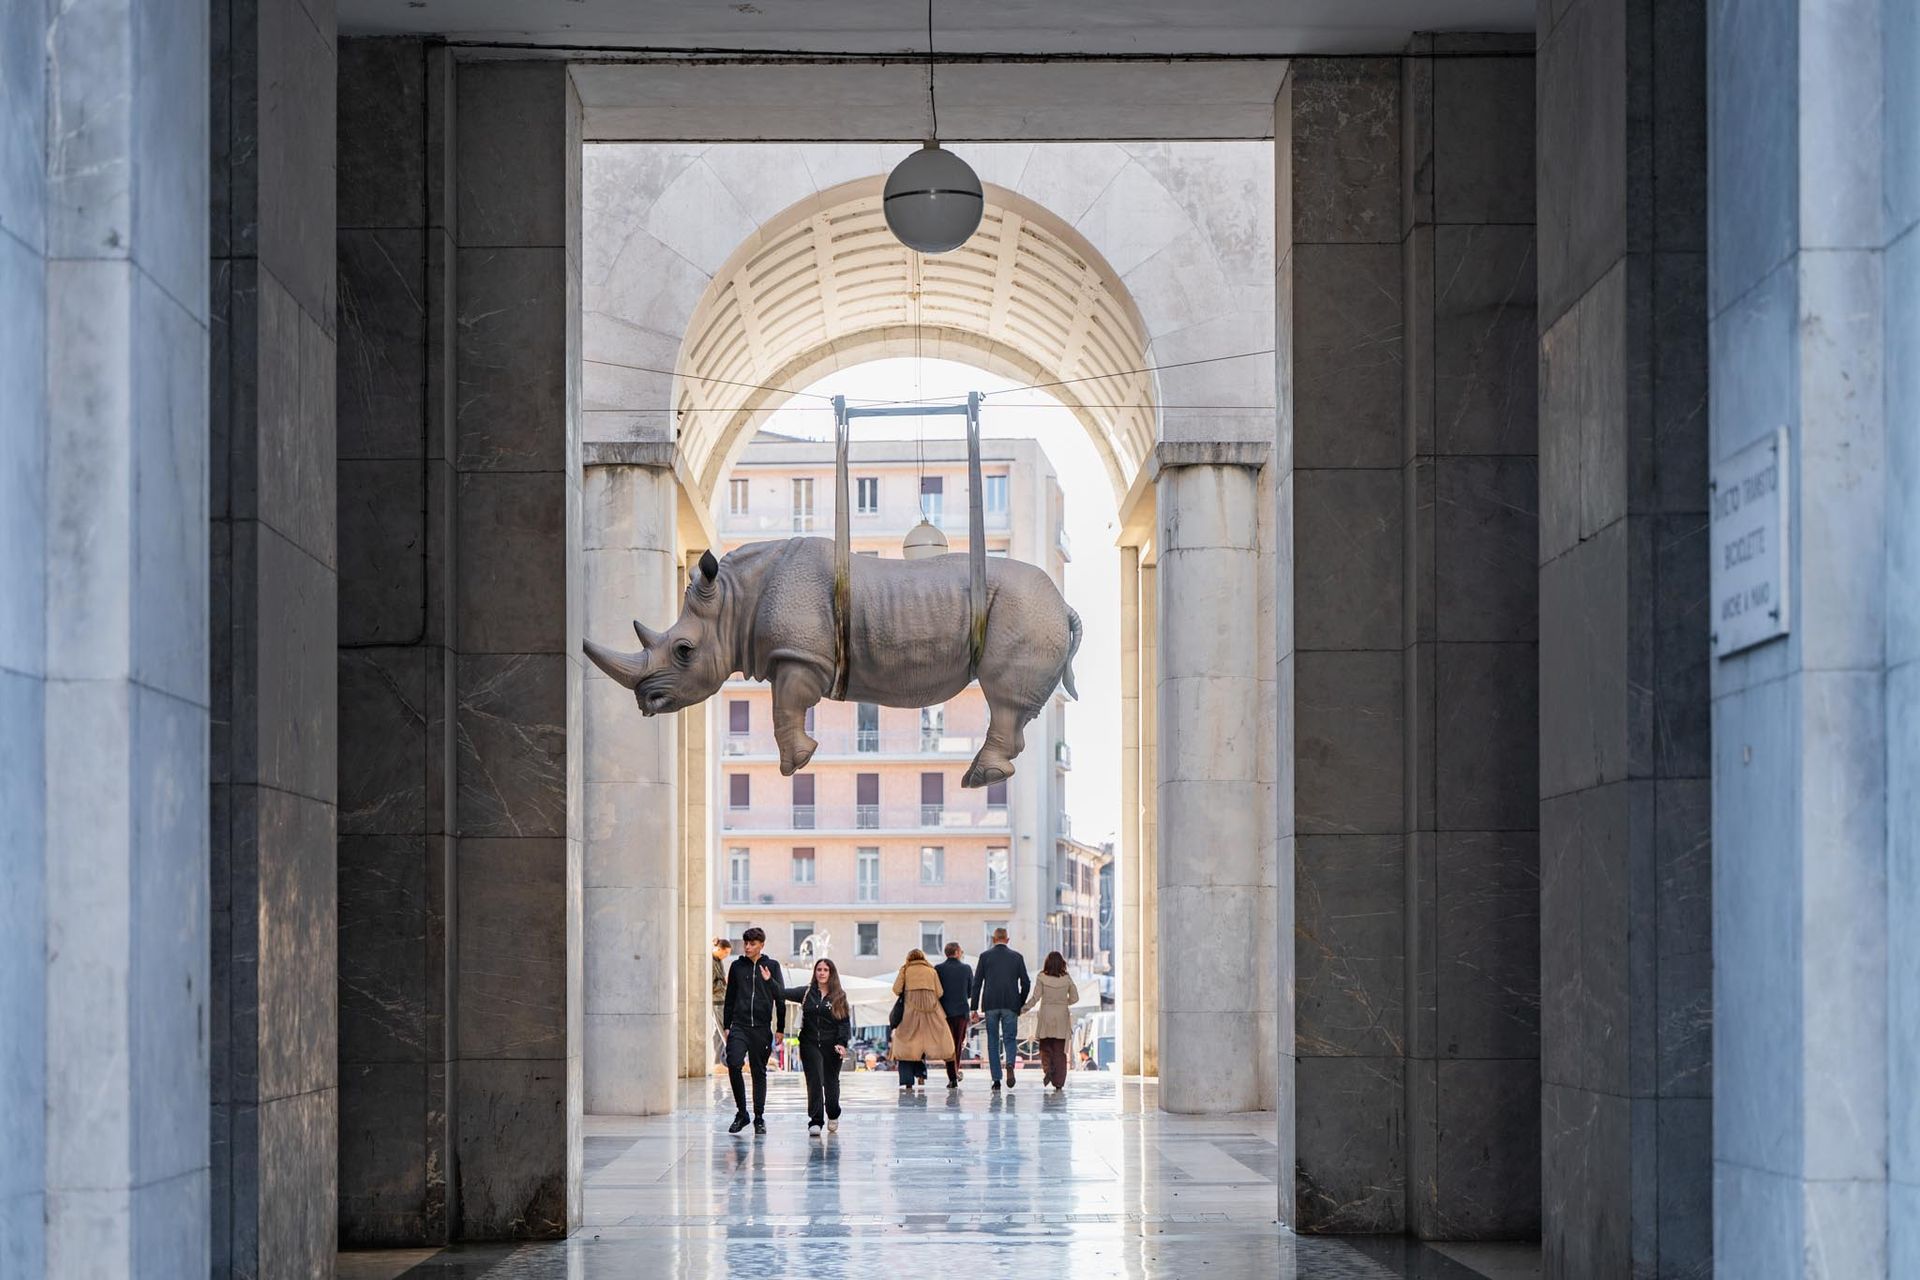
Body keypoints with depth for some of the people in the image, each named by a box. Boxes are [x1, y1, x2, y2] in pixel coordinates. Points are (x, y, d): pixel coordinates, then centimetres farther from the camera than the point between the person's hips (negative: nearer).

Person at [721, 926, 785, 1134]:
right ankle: (741, 1112, -3)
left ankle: (759, 1118, 13)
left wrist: (780, 1029, -4)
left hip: (762, 1028, -1)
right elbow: (730, 998, 13)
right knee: (734, 1064, -17)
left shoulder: (772, 966, 5)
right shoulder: (737, 966, 9)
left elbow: (781, 997, 3)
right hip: (739, 1025, 1)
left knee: (759, 1072, 4)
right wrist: (727, 1026, 9)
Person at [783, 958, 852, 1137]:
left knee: (831, 1081, 11)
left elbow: (845, 1021, -1)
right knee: (814, 1081, -9)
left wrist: (842, 1043, -12)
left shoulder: (839, 996, 2)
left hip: (832, 1046, 0)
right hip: (810, 1044, 0)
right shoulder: (806, 993, 5)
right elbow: (785, 993, -5)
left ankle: (833, 1116, 34)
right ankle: (815, 1121, -11)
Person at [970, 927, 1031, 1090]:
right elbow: (1026, 983, 4)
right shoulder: (1017, 957, 5)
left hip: (990, 1004, 0)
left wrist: (975, 1008, 3)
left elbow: (977, 983, 1)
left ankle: (996, 1079, 4)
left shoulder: (985, 956, 3)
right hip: (1010, 1004, 0)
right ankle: (1010, 1064, -24)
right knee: (1010, 1038, 6)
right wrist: (1021, 1004, 15)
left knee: (993, 1041, 7)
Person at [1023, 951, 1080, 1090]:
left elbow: (1035, 997, -9)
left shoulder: (1042, 978, -7)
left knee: (1045, 1047, 15)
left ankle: (1047, 1068, -13)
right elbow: (1075, 997, 5)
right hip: (1062, 1018, 1)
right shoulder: (1067, 979, -2)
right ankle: (1058, 1083, 2)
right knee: (1060, 1050, 5)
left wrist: (1023, 1009, 2)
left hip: (1046, 1017, -1)